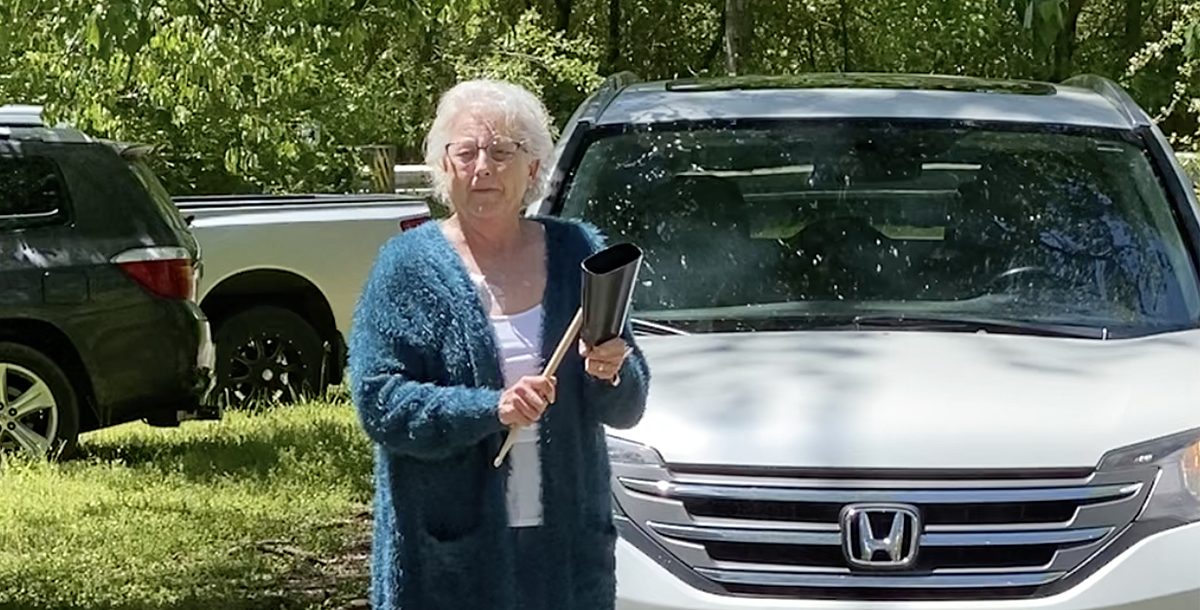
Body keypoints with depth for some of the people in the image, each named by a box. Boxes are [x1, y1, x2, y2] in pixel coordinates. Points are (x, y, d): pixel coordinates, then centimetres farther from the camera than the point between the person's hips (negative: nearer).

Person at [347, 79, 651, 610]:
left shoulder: (578, 252, 8)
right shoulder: (408, 266, 0)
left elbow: (626, 407, 9)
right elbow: (379, 402, -9)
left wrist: (613, 373, -15)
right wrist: (492, 408, -21)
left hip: (567, 547, 3)